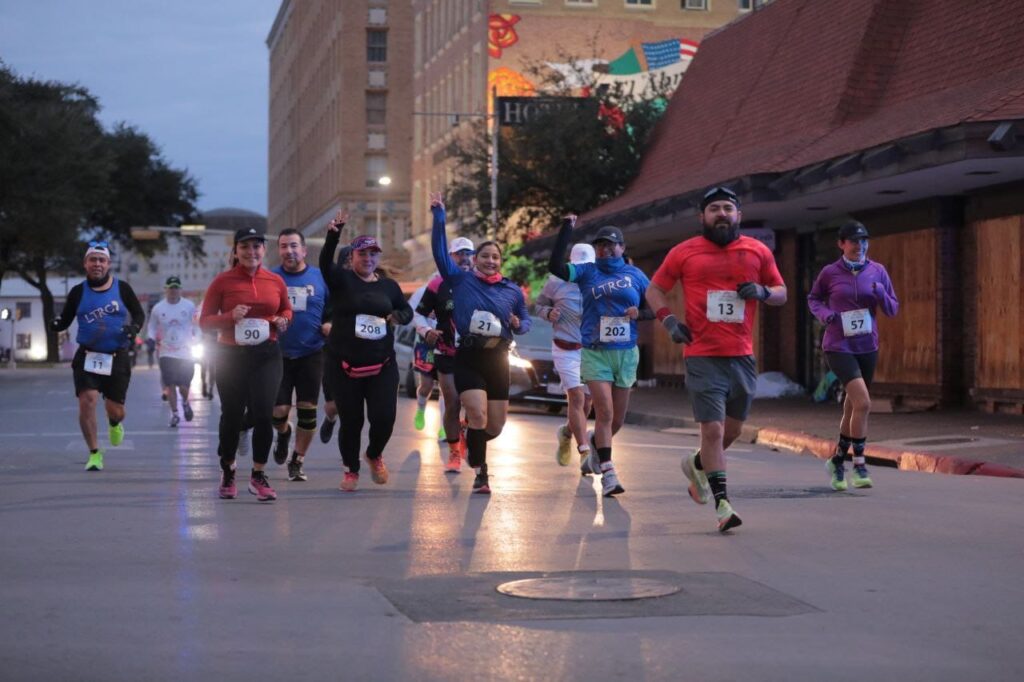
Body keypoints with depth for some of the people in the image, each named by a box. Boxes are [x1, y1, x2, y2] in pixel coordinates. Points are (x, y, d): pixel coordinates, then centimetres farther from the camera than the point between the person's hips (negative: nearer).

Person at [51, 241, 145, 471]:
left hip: (117, 358, 0)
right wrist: (56, 324, -16)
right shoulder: (78, 292, 2)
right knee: (87, 400, -19)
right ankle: (94, 454, -6)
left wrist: (134, 328, -12)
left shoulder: (122, 288, 0)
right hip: (87, 357, 0)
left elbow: (139, 314, 10)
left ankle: (114, 424, 44)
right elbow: (65, 320, 8)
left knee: (115, 410, 3)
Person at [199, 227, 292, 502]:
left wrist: (283, 321, -3)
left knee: (263, 414, -9)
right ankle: (227, 471, 32)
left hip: (267, 355, 1)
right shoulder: (223, 281, -4)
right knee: (232, 415, 8)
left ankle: (258, 476, 8)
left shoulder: (276, 281, 3)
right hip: (231, 355, -1)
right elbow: (205, 321, -2)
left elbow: (286, 309, 20)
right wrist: (230, 317, -20)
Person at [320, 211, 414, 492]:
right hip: (344, 364, -2)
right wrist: (333, 236, -38)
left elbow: (407, 310, 21)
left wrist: (397, 317, -4)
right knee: (351, 420, 3)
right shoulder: (342, 280, -1)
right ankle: (351, 470, 24)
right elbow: (325, 263, -20)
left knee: (384, 417, -6)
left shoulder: (389, 286, 10)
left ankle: (375, 454, 26)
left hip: (382, 365, 2)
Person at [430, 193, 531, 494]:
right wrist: (439, 217, -7)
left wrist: (518, 325, -5)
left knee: (496, 426, 6)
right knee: (478, 415, -18)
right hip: (468, 358, -3)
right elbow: (440, 252, -3)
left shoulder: (512, 290, 9)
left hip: (497, 359, 3)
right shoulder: (460, 280, 2)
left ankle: (472, 443, 40)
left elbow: (525, 320, 18)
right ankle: (480, 473, -4)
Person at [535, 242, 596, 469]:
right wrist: (548, 313, -10)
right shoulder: (556, 282, -1)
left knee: (587, 402, 10)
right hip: (566, 350, -3)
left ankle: (567, 433, 40)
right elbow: (539, 305, 12)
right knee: (577, 397, -14)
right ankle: (585, 450, -17)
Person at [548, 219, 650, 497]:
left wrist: (640, 312, -9)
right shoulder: (587, 272, 2)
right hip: (595, 353, -3)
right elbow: (555, 266, -14)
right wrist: (567, 228, -15)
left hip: (626, 353, 3)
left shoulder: (634, 275, 7)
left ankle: (595, 451, 42)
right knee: (605, 413, -15)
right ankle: (608, 474, -12)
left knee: (618, 419, 13)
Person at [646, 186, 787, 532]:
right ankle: (722, 504, -3)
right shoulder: (684, 253, 2)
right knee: (713, 429, -9)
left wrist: (762, 292, -7)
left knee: (733, 428, 13)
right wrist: (668, 319, -4)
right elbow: (654, 289, 12)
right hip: (703, 356, -3)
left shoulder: (758, 251, 8)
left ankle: (697, 465, 42)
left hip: (743, 355, 3)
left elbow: (781, 292, 16)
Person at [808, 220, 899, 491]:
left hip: (867, 347, 4)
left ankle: (837, 460, 33)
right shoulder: (830, 273, -4)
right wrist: (823, 313, -8)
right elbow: (813, 298, 13)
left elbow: (893, 310, 5)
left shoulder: (877, 271, 2)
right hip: (839, 347, -4)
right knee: (863, 402, -19)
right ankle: (859, 465, -10)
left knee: (853, 407, 14)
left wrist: (881, 295, -16)